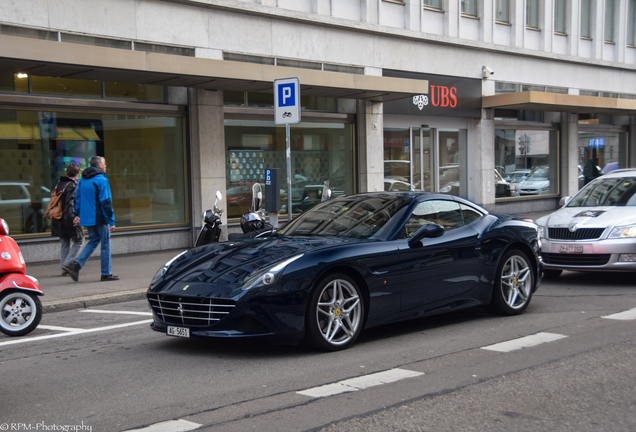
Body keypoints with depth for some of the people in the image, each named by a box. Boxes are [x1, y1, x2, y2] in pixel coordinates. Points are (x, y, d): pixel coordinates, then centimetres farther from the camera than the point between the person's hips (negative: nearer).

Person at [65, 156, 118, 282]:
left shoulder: (83, 180, 11)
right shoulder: (101, 180, -14)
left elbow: (78, 198, 14)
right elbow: (106, 202, -18)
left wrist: (78, 215, 20)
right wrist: (111, 221, -15)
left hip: (87, 218, 8)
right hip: (100, 218, -8)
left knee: (93, 241, 19)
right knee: (105, 244, 3)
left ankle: (76, 264, 1)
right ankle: (106, 273, 9)